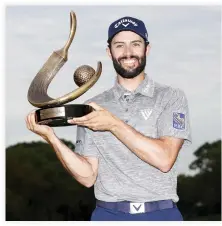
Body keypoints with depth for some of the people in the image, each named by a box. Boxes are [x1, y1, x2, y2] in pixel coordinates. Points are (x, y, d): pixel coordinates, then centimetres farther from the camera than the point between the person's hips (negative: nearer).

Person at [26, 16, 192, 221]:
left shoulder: (171, 97, 0)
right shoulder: (91, 108, 6)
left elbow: (164, 159, -13)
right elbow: (88, 176, 0)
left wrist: (113, 124, -14)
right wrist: (51, 137, -10)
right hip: (108, 214, 2)